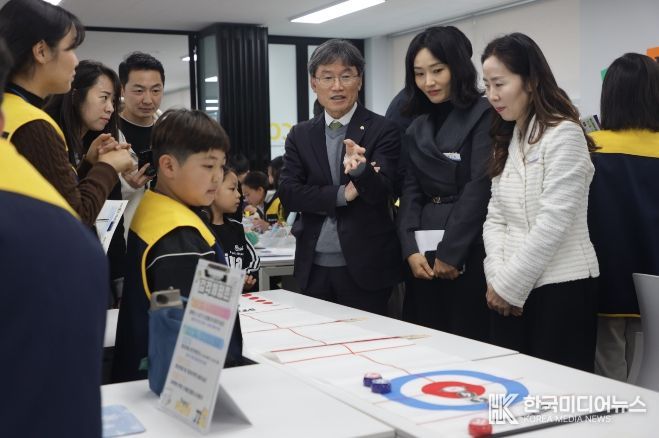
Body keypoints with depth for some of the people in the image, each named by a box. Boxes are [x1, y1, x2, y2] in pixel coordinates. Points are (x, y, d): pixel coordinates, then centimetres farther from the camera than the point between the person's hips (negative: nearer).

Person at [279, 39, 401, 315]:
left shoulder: (383, 131, -4)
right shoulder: (300, 135, 7)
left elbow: (381, 193, -15)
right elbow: (287, 193, -2)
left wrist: (360, 168, -36)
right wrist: (341, 195, -14)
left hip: (365, 266, -3)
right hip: (314, 267, 3)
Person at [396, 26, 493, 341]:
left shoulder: (485, 116, -5)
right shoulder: (417, 128, 15)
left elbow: (480, 188, -12)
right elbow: (411, 192, 10)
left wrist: (450, 252, -14)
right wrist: (410, 249, -4)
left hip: (469, 253, -6)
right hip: (424, 253, 6)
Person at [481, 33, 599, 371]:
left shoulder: (563, 134, -9)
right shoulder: (507, 141, 15)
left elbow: (553, 222, -16)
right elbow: (495, 218, 10)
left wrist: (508, 285, -12)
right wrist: (496, 278, -5)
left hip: (561, 289, -7)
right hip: (511, 292, 7)